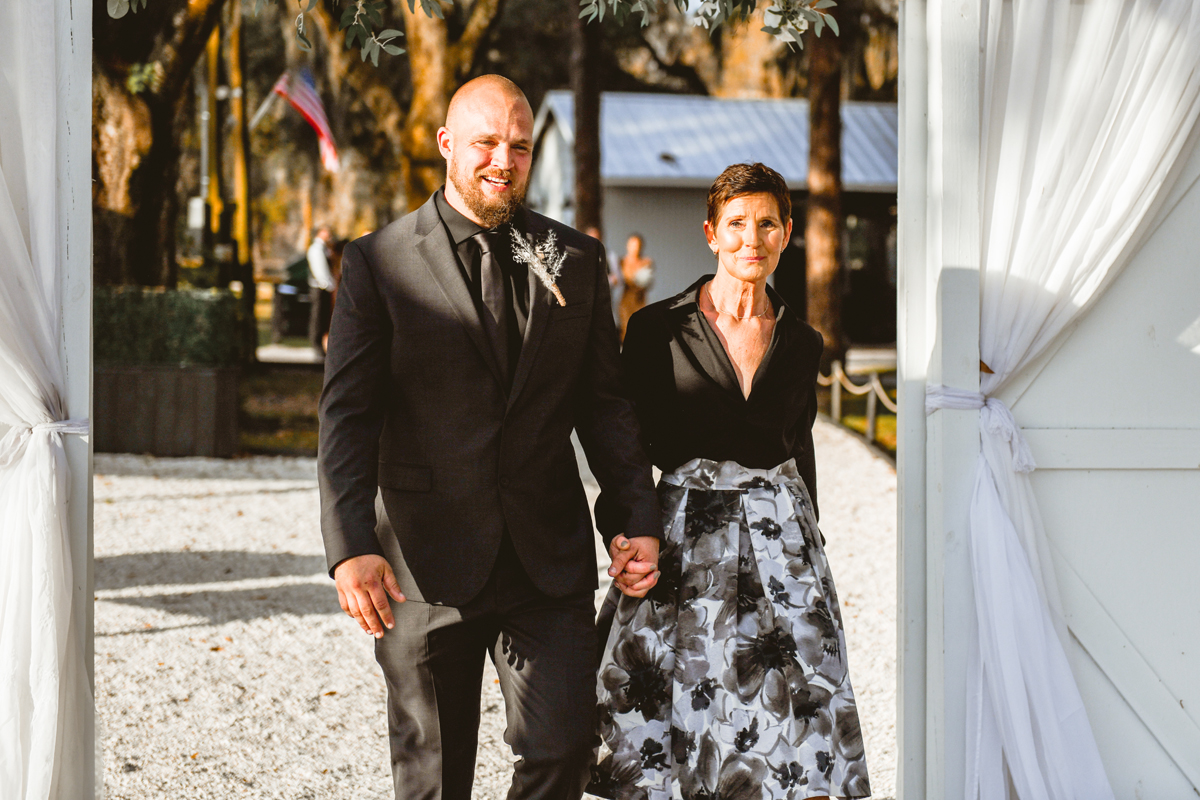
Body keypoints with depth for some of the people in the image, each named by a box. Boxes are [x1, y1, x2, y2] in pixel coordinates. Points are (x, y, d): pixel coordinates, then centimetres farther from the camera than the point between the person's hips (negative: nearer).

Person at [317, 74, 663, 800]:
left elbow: (606, 402, 11)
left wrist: (637, 519, 1)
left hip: (551, 558, 2)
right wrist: (351, 545, -18)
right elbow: (348, 413, -6)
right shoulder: (380, 262, -1)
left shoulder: (576, 260, 8)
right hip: (428, 566, -2)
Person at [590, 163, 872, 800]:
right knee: (681, 707, -1)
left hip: (781, 540, 2)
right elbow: (628, 444, 0)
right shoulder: (658, 328, -1)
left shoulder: (801, 343, 9)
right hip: (686, 537, -2)